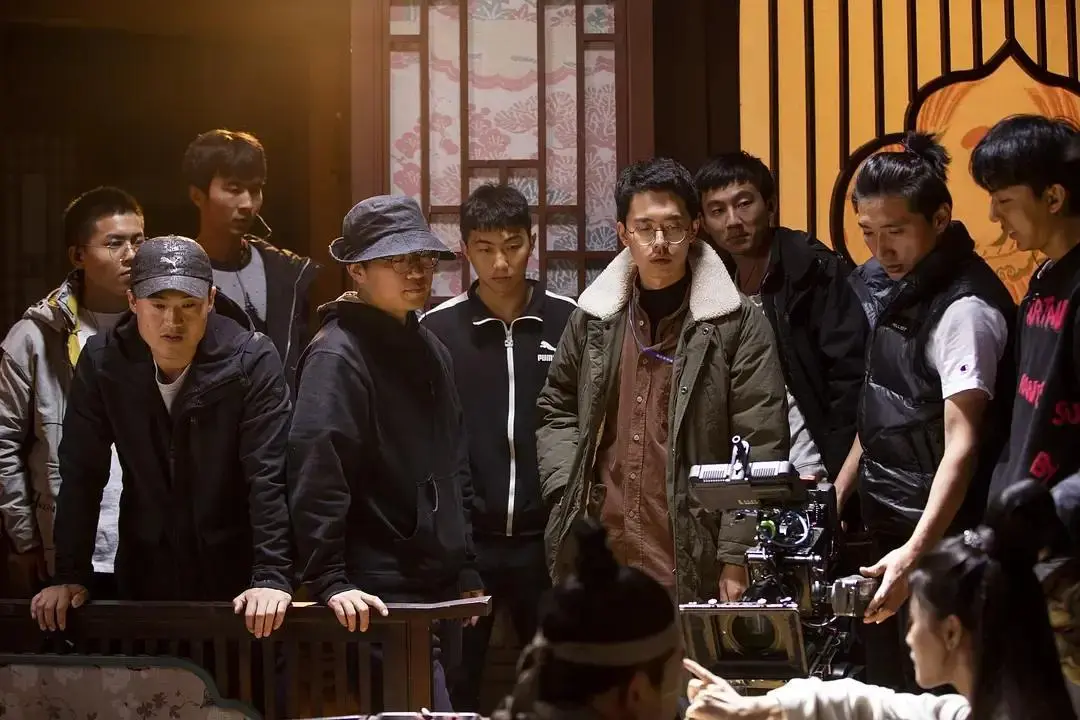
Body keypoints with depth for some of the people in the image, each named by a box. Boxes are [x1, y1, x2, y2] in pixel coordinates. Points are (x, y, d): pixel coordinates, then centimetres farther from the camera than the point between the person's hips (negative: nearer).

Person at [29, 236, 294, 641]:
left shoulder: (251, 361, -15)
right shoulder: (102, 363, -7)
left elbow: (269, 476, -19)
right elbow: (81, 475, -3)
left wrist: (271, 576, -27)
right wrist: (70, 576, -8)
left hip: (235, 573, -2)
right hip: (145, 573, 2)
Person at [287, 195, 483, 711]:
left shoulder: (429, 348, 16)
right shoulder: (338, 354, -12)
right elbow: (315, 475, -19)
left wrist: (466, 571, 18)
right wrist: (329, 581, -24)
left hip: (441, 589, 8)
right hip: (382, 596, -8)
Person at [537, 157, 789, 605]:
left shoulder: (736, 323, -1)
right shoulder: (592, 320, 11)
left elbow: (759, 447, -5)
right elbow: (556, 411, 23)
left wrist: (737, 557, -10)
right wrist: (567, 492, 7)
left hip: (693, 570, -3)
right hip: (597, 562, 4)